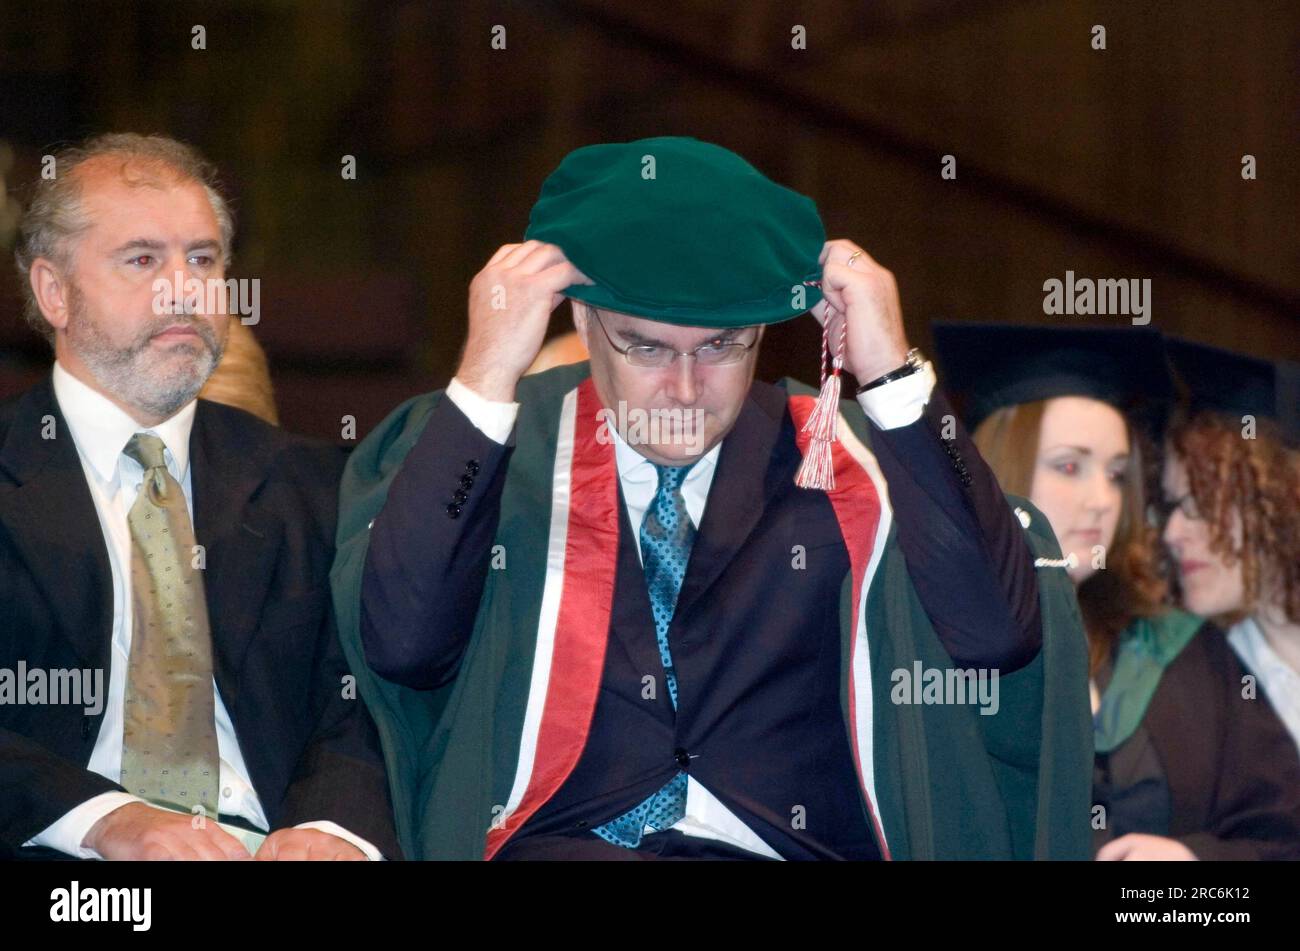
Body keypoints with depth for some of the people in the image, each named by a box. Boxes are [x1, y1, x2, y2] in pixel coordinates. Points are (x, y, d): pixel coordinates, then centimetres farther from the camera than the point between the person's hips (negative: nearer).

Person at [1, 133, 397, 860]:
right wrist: (109, 819, -21)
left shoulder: (310, 486, 18)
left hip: (266, 845, 3)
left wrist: (336, 827, -13)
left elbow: (360, 705, 9)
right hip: (63, 857, -3)